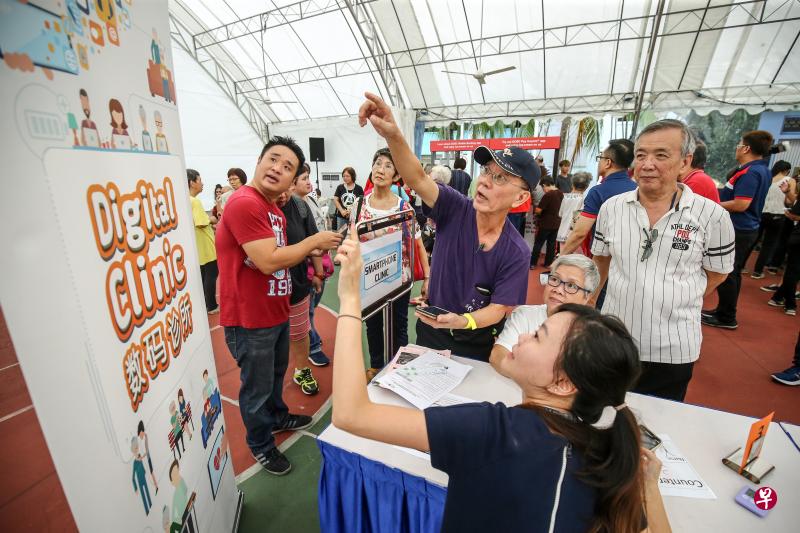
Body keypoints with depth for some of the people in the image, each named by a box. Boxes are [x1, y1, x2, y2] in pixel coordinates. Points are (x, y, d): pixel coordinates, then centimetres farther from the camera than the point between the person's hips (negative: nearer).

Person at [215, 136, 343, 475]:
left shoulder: (276, 211, 8)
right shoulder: (244, 203, -23)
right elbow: (268, 261, -28)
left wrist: (313, 252, 3)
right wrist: (314, 241, -18)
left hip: (276, 312, 9)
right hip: (250, 319, -9)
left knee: (276, 373, 29)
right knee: (257, 387, 13)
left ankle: (278, 418, 54)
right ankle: (261, 445, 37)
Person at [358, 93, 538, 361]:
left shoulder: (516, 252, -20)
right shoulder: (455, 208, -17)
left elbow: (498, 309, -18)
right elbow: (417, 179, -33)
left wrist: (462, 321, -38)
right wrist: (393, 135, -51)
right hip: (431, 330, 2)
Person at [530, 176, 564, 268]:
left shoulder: (548, 195, -21)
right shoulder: (561, 193, 2)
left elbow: (538, 210, -20)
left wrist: (541, 213, 1)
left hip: (545, 224, -7)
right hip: (556, 223, 7)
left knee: (538, 244, 4)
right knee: (552, 244, 13)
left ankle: (532, 263, 9)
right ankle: (548, 263, 20)